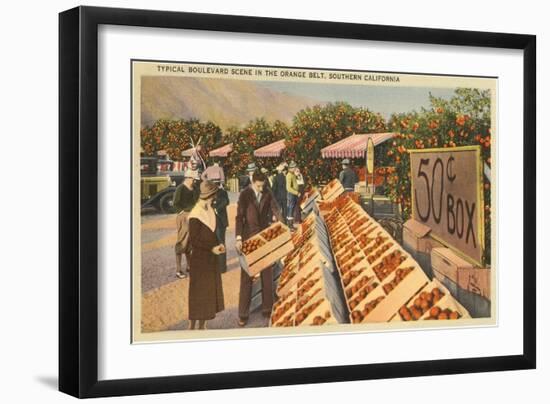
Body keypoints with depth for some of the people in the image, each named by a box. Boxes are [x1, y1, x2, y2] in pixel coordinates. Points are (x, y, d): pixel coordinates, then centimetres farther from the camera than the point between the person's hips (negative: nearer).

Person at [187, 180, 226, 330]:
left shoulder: (210, 210, 5)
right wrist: (211, 248, -19)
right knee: (198, 293, 0)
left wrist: (218, 244, -1)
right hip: (199, 258, -8)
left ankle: (202, 325, 24)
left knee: (210, 290, 13)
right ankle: (192, 326, 11)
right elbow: (193, 240, -18)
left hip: (211, 258, 8)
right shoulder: (196, 215, -20)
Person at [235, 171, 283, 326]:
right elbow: (239, 217, -9)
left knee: (267, 274, 9)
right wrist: (238, 238, -16)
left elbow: (275, 210, -1)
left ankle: (267, 308, 20)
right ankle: (243, 313, 5)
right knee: (247, 276, 0)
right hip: (249, 238, -4)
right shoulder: (244, 195, -8)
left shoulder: (267, 194, 2)